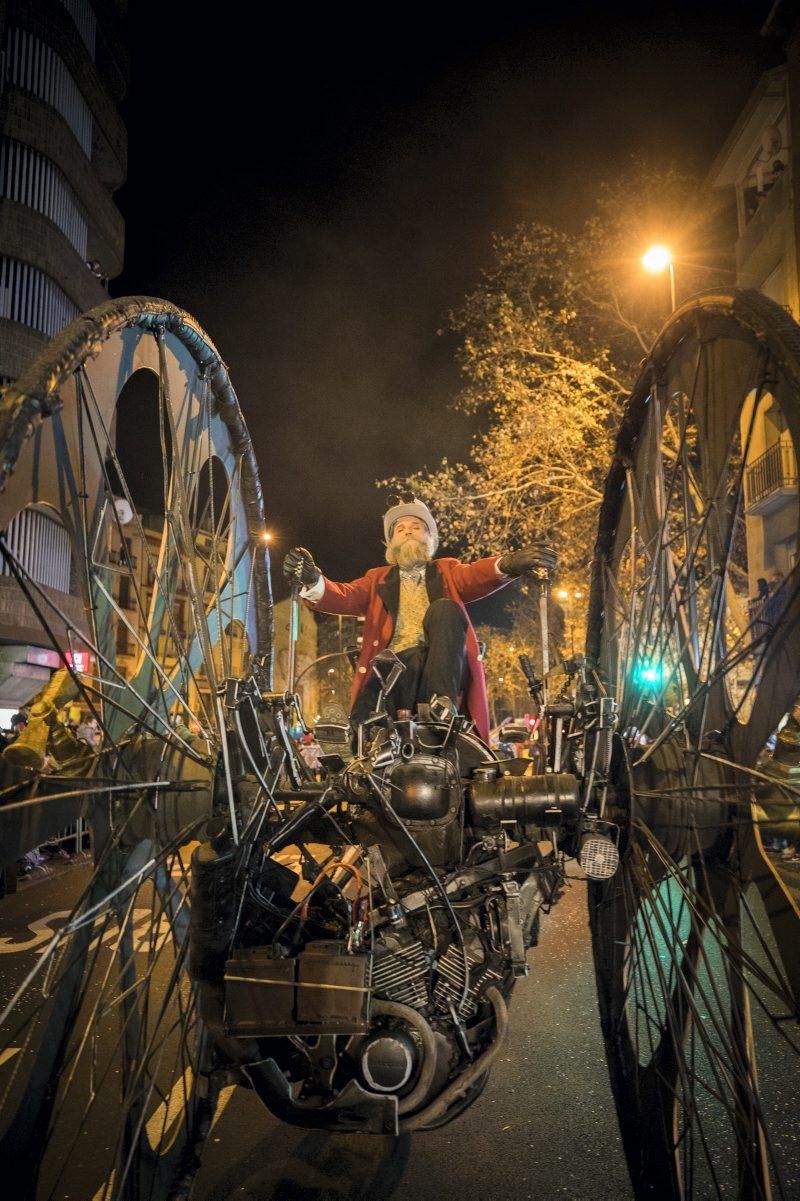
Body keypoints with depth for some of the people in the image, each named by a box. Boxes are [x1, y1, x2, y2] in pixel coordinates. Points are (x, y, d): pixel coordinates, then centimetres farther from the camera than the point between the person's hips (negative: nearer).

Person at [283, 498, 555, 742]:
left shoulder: (447, 571, 24)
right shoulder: (378, 579, 27)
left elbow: (475, 576, 1)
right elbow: (345, 597, 6)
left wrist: (506, 564, -26)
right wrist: (313, 582, -20)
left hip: (443, 668, 1)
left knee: (444, 608, -28)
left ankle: (442, 702, -33)